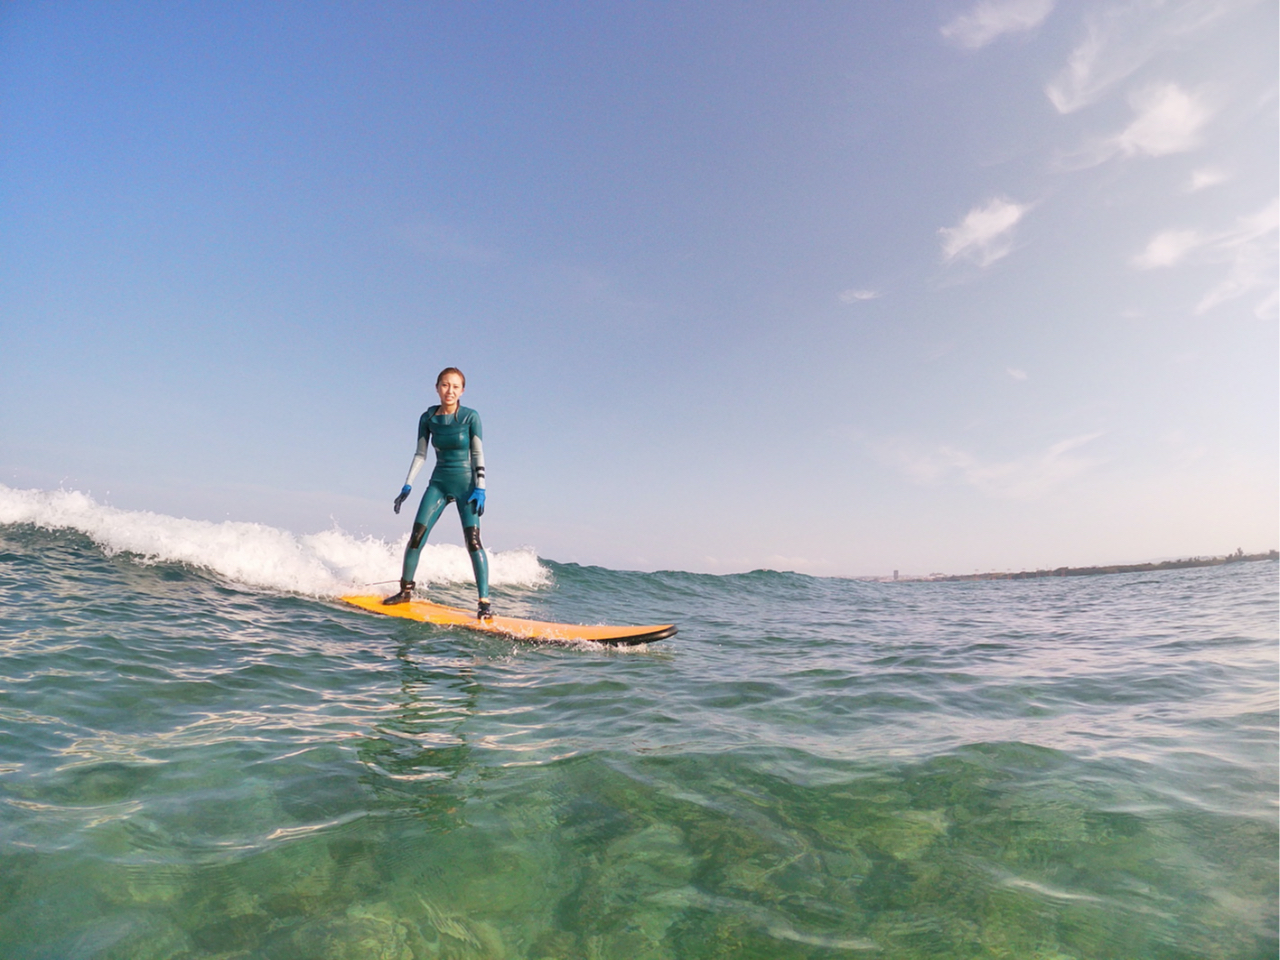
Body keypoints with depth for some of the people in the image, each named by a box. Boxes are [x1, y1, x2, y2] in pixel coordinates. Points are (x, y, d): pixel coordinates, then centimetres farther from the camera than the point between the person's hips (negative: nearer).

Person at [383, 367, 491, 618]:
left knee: (473, 540, -14)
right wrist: (407, 485, 1)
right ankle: (406, 589, 16)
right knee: (417, 534, -3)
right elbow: (420, 454, 7)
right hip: (438, 482, 4)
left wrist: (480, 489, -13)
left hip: (465, 483, -3)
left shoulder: (470, 416, -7)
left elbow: (478, 454, -7)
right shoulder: (428, 418, 2)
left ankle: (484, 601, -11)